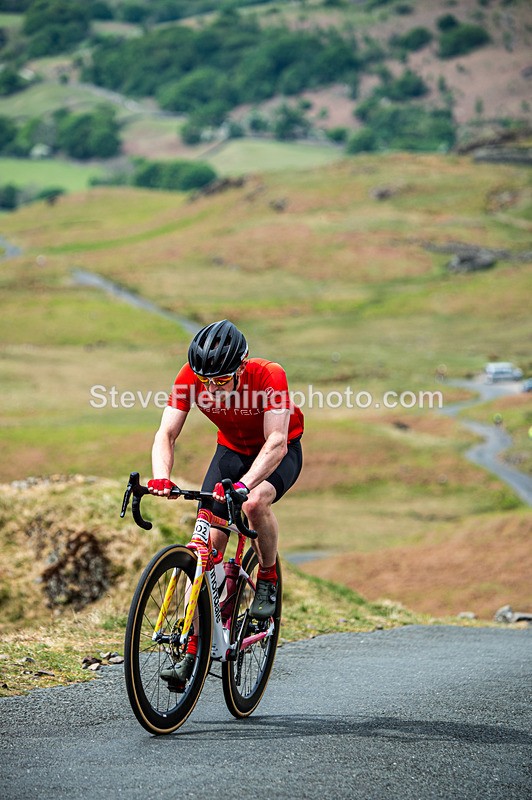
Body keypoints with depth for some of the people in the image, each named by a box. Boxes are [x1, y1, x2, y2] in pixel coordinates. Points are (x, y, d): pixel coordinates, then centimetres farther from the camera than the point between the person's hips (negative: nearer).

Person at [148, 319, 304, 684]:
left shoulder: (269, 376, -34)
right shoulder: (191, 377, -24)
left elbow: (276, 442, -41)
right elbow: (166, 434, -25)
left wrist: (244, 484, -57)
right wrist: (161, 477, -46)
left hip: (279, 452, -4)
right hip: (232, 449, 4)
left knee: (255, 502, -36)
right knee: (208, 543, -11)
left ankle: (269, 579, -6)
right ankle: (194, 652, -5)